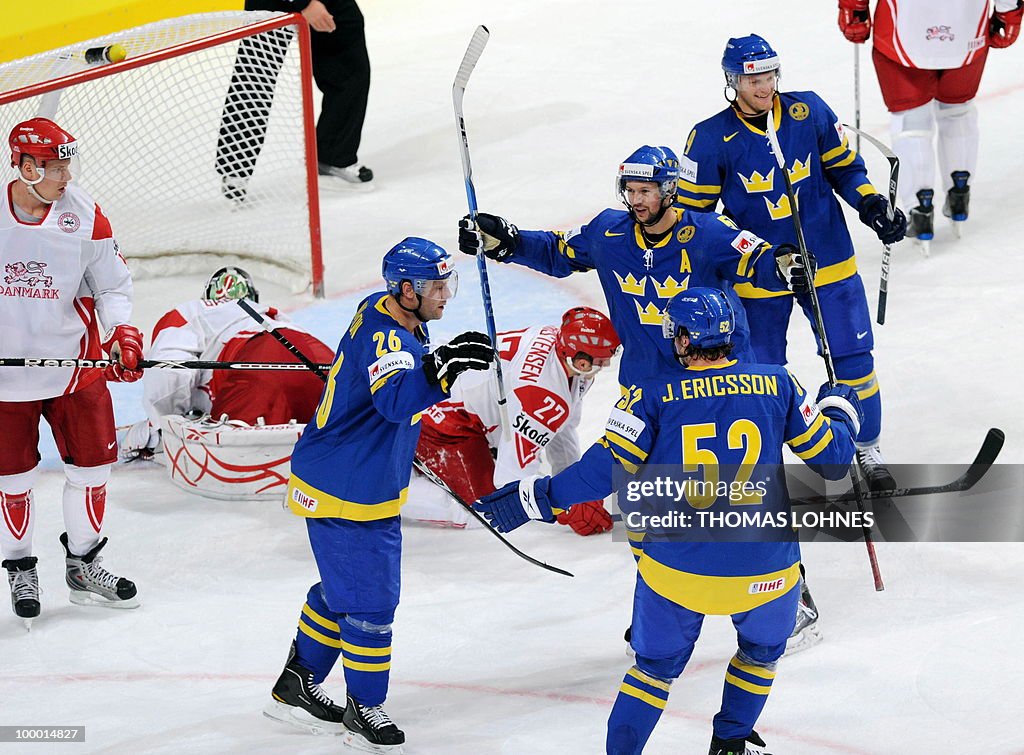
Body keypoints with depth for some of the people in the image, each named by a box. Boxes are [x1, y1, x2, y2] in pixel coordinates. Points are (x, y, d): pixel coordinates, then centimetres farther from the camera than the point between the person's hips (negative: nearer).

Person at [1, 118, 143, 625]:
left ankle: (83, 564, 26)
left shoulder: (84, 217, -7)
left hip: (75, 364, 2)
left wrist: (122, 333, -14)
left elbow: (112, 284, 2)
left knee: (90, 465, 7)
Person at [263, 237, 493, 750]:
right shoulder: (381, 335, -28)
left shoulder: (402, 322, 3)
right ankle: (363, 709, 12)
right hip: (342, 493, -10)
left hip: (374, 486, 10)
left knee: (343, 589, 21)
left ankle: (296, 686, 35)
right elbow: (395, 400, -47)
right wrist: (440, 369, -60)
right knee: (369, 601, -2)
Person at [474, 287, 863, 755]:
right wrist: (839, 410, 26)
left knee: (656, 666, 21)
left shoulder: (654, 395, -6)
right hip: (765, 574, 1)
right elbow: (830, 459, 5)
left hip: (676, 571, -1)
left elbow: (605, 469, -10)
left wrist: (536, 498, 0)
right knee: (762, 648, 32)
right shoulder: (777, 385, -1)